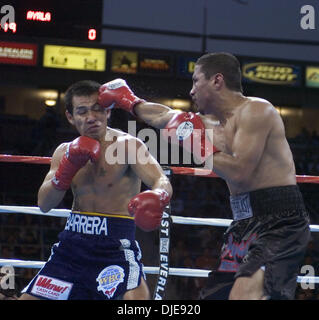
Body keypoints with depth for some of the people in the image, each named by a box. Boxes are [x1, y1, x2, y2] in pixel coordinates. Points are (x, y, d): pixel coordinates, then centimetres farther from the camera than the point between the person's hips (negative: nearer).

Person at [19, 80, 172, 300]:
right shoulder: (65, 152, 10)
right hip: (72, 244, 6)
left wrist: (156, 197, -46)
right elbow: (44, 205, 2)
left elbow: (162, 182, -21)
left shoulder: (127, 145, -7)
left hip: (116, 247, -6)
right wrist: (70, 165, -13)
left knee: (135, 297, -29)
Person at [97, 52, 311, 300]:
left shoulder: (255, 110, -11)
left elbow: (239, 173, -22)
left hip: (279, 223, -10)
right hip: (246, 223, 10)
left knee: (243, 294, -31)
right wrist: (129, 102, 45)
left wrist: (198, 144, -10)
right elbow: (168, 117, 34)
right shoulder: (215, 121, 16)